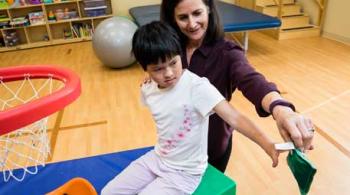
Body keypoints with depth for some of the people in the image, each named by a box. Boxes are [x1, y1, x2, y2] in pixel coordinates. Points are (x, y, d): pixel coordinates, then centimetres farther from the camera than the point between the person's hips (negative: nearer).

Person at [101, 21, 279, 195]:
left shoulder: (197, 87, -27)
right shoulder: (147, 90, -7)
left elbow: (234, 118, -32)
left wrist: (267, 145, -41)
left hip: (184, 172, -6)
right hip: (156, 158, 6)